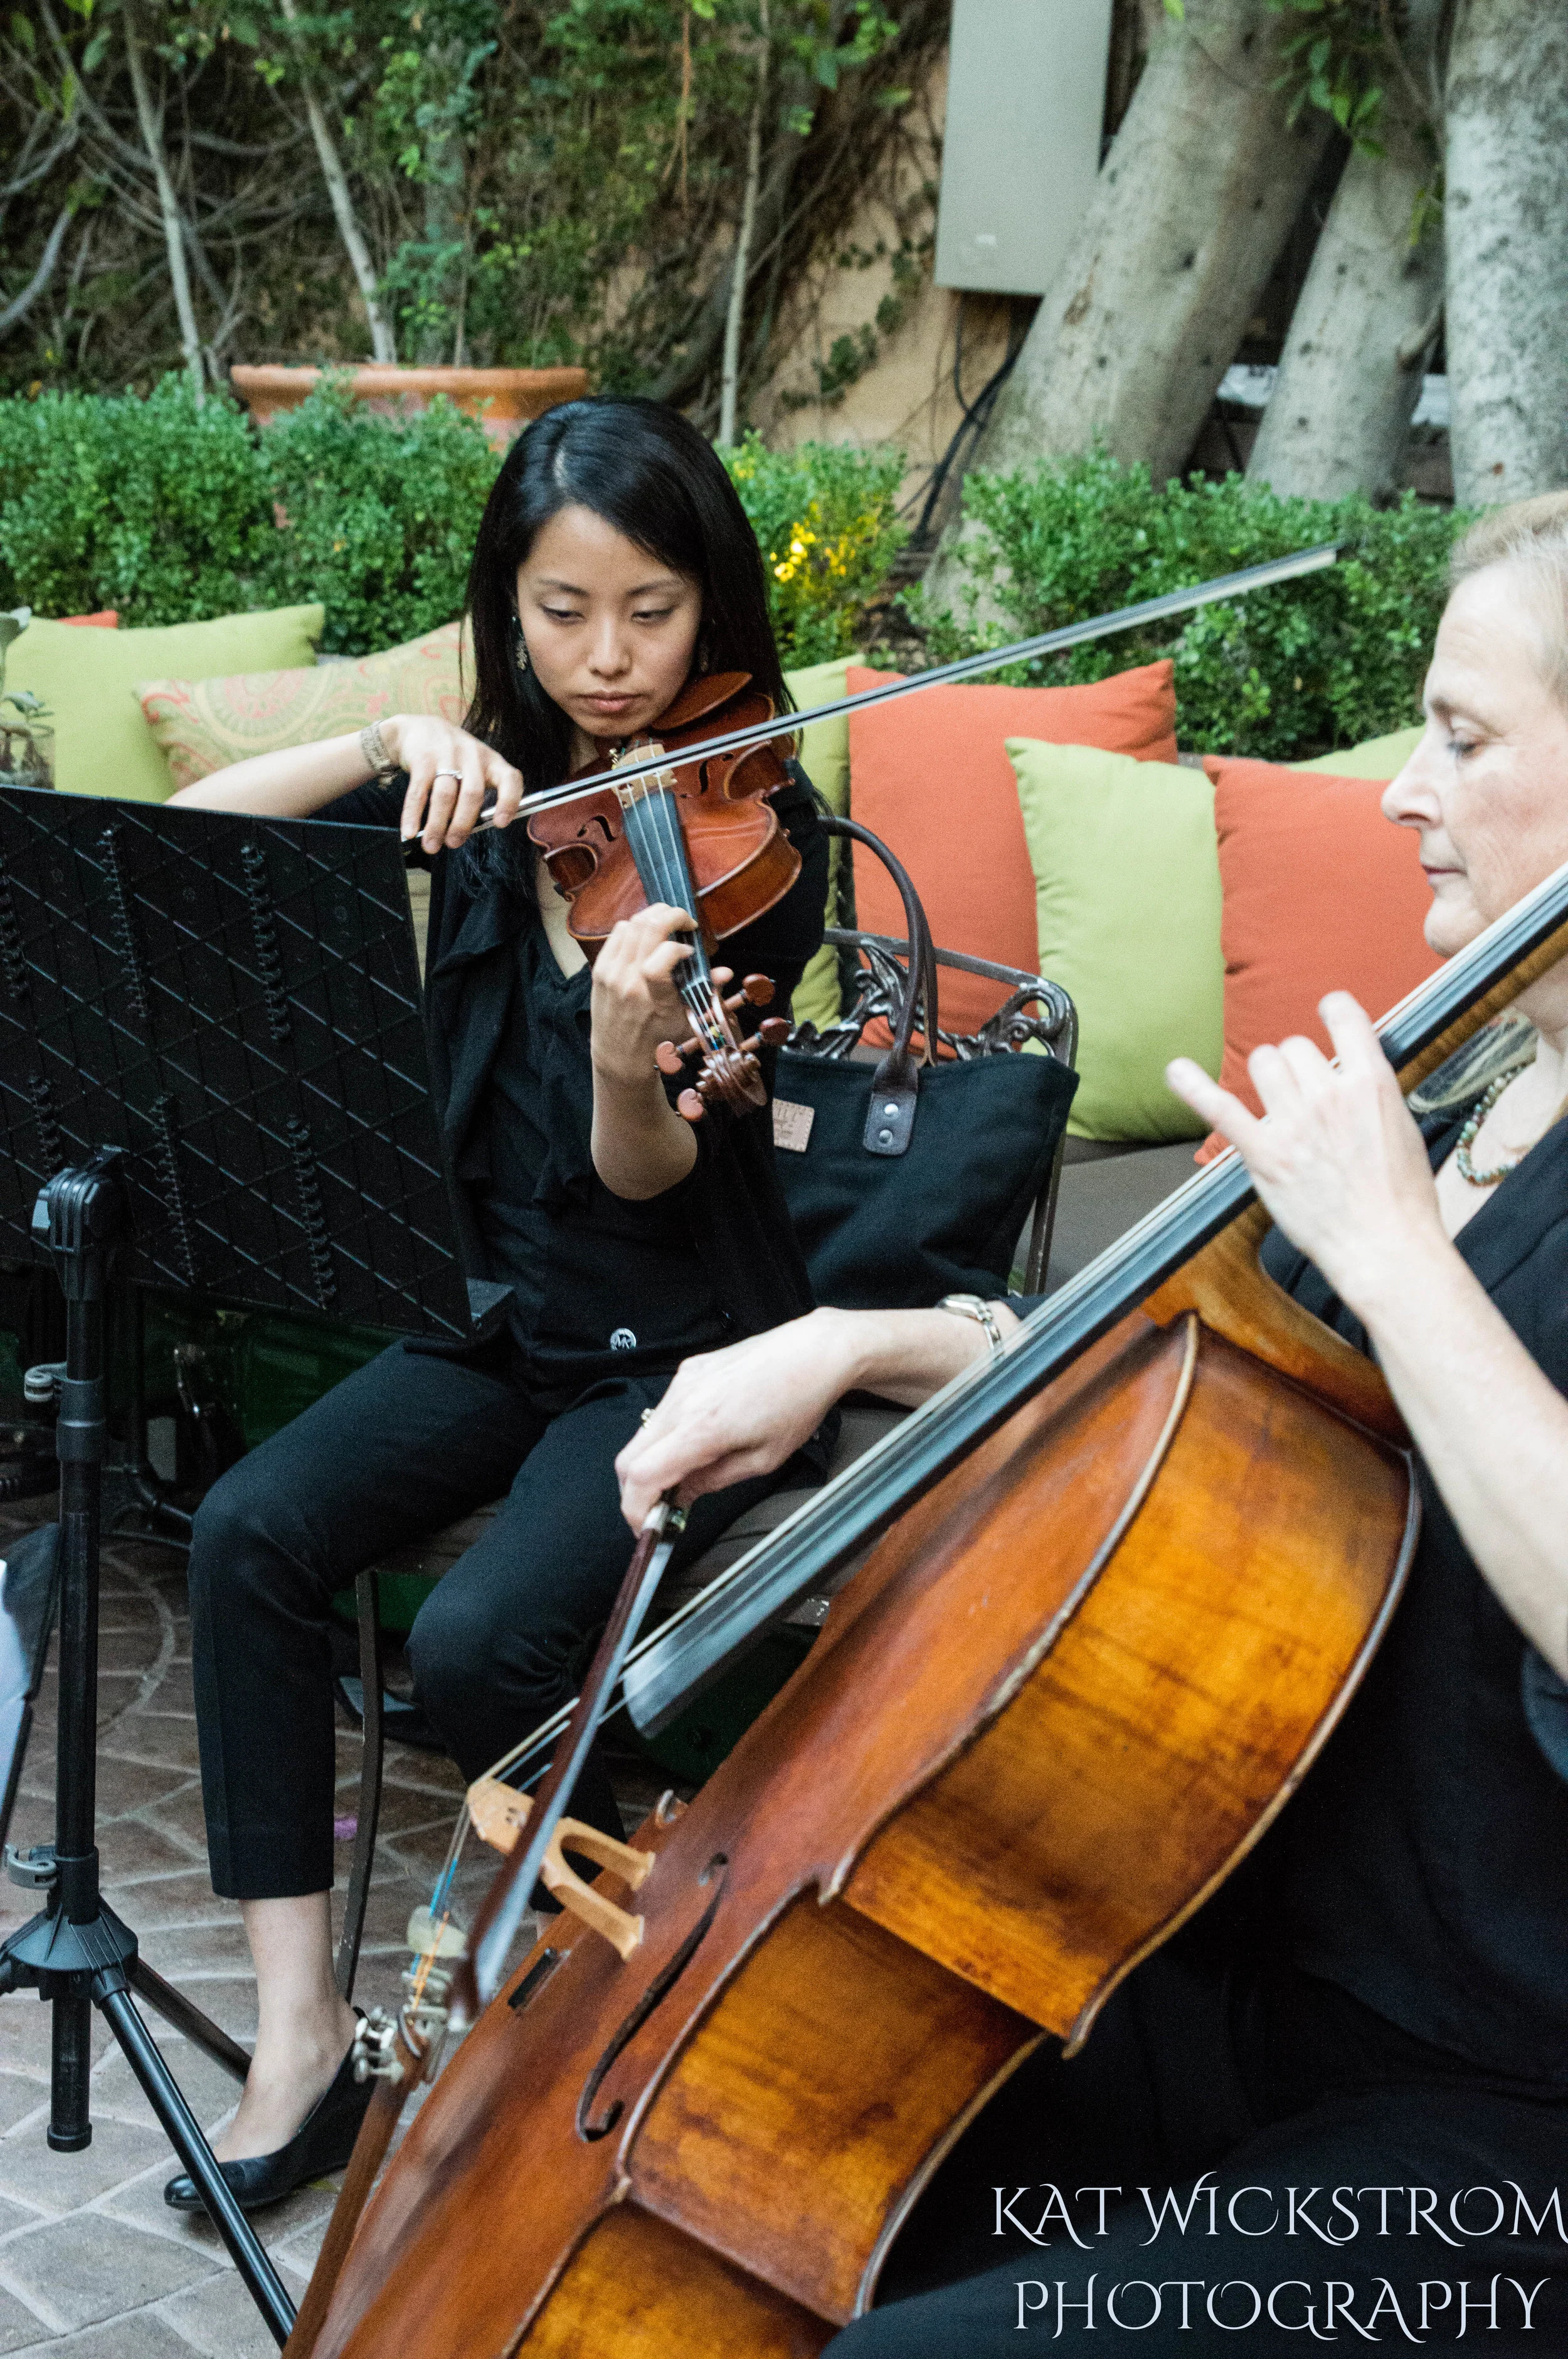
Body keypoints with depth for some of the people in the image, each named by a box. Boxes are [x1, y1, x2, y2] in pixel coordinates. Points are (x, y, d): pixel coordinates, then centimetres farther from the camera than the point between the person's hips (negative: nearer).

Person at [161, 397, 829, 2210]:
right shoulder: (490, 789, 2)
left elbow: (648, 1181, -19)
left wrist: (636, 1068, -42)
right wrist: (386, 746, -18)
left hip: (679, 1348, -4)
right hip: (494, 1312, 5)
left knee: (476, 1640, -26)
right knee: (251, 1531, -20)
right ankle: (300, 2034, -11)